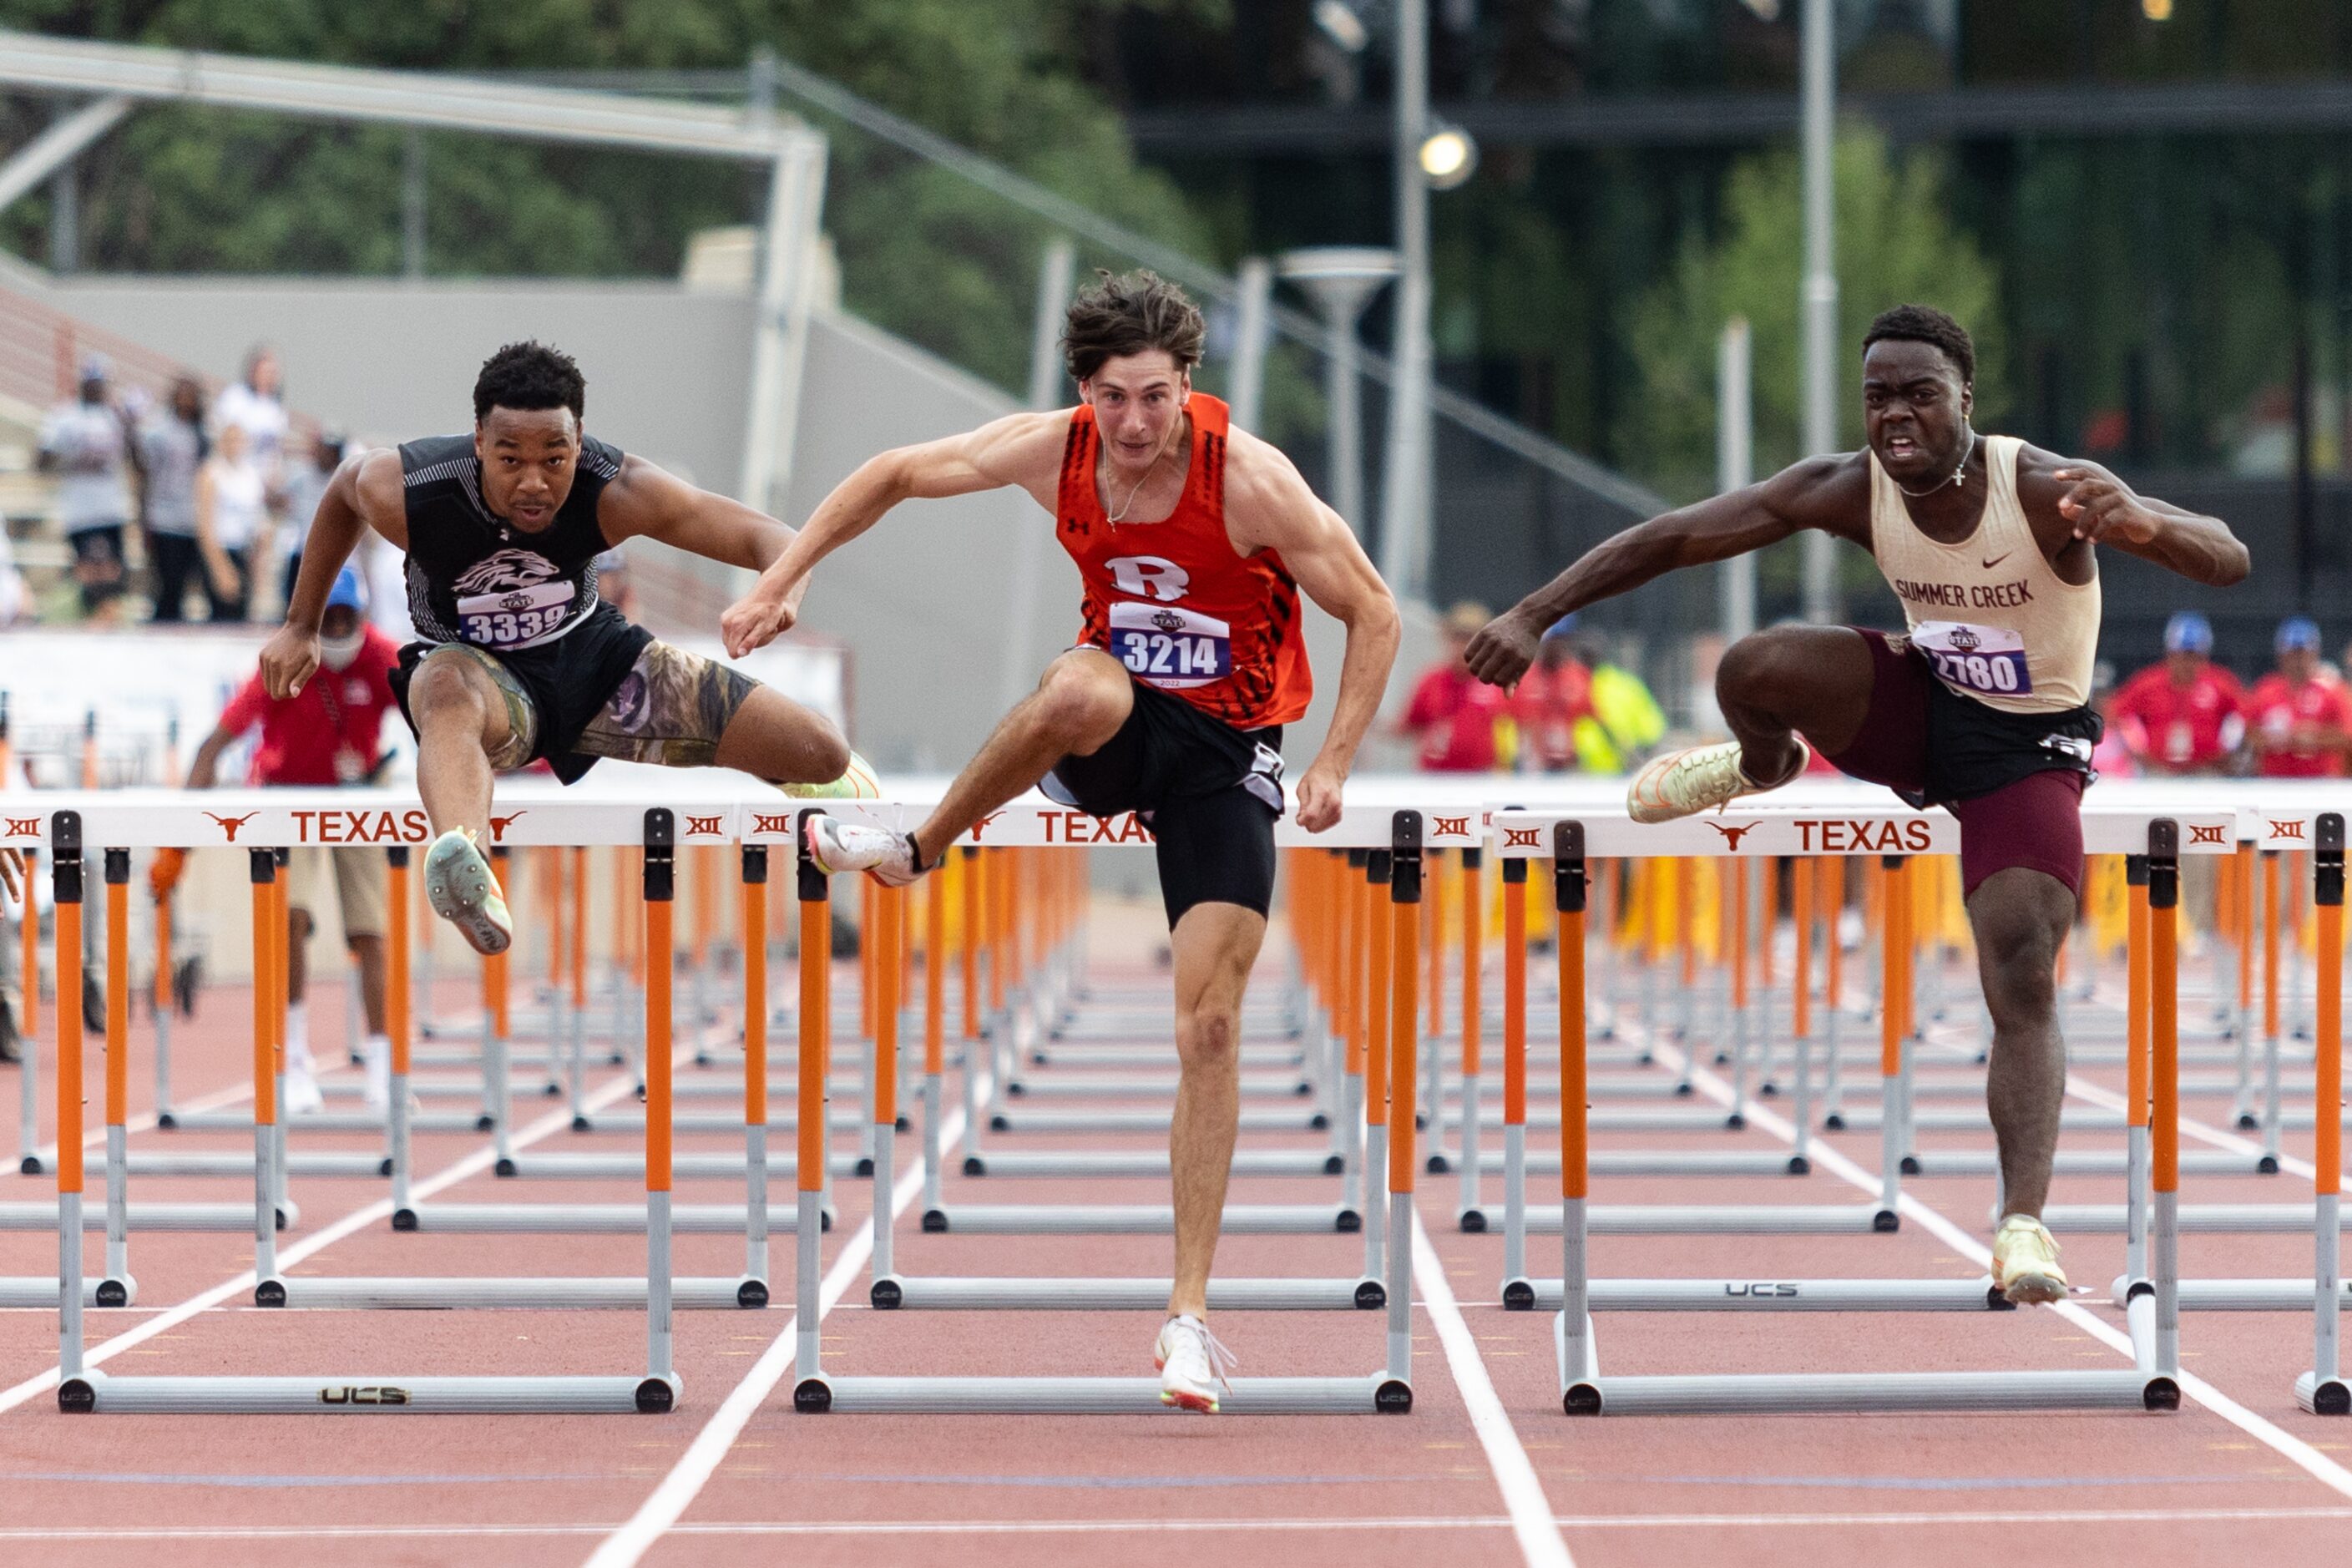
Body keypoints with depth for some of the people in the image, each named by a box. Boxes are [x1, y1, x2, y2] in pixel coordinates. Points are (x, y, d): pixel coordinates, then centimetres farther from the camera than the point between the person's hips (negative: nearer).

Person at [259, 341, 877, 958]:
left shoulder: (615, 493, -25)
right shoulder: (403, 492, -25)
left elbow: (768, 539, -26)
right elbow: (344, 489, 1)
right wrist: (300, 626, 9)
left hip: (590, 653, 2)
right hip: (478, 669, -2)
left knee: (824, 755, -6)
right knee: (448, 692, -45)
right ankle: (463, 870, -76)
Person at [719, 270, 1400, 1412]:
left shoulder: (1248, 479, -20)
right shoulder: (1055, 452, -11)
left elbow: (1372, 612, -12)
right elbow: (898, 474, 3)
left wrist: (1334, 763, -19)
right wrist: (784, 577, -3)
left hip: (1225, 755, -2)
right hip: (1112, 733, 2)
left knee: (1210, 1024, -11)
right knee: (1082, 688, -38)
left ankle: (1189, 1314, -4)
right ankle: (917, 852, -13)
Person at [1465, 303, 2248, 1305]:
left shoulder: (2047, 493, -29)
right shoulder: (1851, 492, -18)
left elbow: (2228, 563, -40)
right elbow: (1673, 536, -13)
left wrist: (2142, 524, -63)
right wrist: (1534, 614, -21)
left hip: (2028, 750, -3)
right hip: (1923, 705, 3)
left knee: (2023, 984, -19)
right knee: (1754, 671, -24)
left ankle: (2022, 1224, -18)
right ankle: (1761, 769, 12)